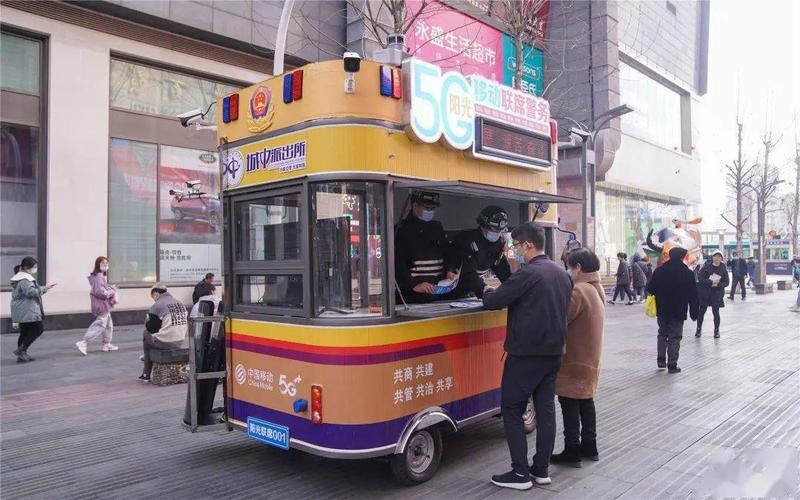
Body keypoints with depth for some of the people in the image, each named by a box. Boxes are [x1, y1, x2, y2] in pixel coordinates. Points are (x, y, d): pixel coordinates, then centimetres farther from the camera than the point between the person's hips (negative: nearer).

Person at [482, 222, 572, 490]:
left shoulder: (527, 273, -18)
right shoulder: (562, 274, 10)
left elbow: (493, 302, -15)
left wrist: (488, 292, 6)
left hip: (526, 353, -8)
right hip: (553, 352, 8)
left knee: (511, 410, 2)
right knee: (546, 408, 12)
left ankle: (520, 473, 4)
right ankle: (541, 469, 20)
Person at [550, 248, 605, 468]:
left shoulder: (578, 290, -20)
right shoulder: (597, 289, 10)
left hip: (574, 358, -9)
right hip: (590, 357, 9)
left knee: (570, 403, -1)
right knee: (586, 401, 17)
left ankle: (572, 451, 5)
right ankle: (589, 447, 27)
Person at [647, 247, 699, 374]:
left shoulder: (659, 271, -1)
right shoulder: (688, 273, -8)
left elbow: (650, 289, 2)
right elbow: (693, 295, -6)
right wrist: (694, 312, 2)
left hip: (662, 310, 3)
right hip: (678, 311, -3)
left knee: (662, 334, 19)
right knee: (674, 337, 3)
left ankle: (661, 360, 17)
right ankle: (672, 365, 3)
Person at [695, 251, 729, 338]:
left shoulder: (723, 269, 1)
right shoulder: (706, 266, -3)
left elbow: (726, 282, 2)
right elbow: (700, 278, -10)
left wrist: (718, 284, -17)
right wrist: (711, 282, -20)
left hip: (717, 293, 0)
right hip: (704, 292, 0)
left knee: (715, 311, -2)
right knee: (702, 310, 5)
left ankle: (716, 330, 12)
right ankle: (699, 329, 17)